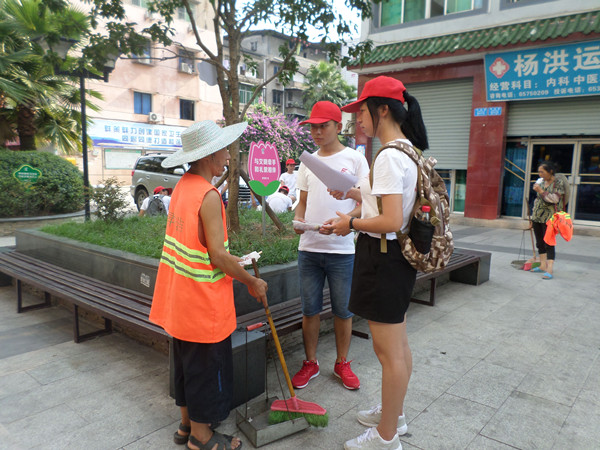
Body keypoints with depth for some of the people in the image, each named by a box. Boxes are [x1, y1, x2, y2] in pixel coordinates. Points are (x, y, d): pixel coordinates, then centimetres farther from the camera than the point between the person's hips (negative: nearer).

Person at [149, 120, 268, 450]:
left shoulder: (183, 186, 6)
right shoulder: (209, 196, -21)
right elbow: (218, 255, -23)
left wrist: (231, 262, 16)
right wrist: (252, 282, -10)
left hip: (181, 297, 9)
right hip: (204, 301, -9)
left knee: (188, 361, 21)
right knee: (207, 365, 8)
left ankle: (187, 424, 38)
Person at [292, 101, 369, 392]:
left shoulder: (354, 159, -1)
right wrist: (298, 221, -4)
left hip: (342, 250, -3)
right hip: (309, 248, 4)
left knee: (343, 310, 8)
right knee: (310, 309, 10)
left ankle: (342, 364, 27)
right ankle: (310, 363, 27)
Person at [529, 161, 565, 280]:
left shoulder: (559, 183, -7)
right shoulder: (542, 181, 13)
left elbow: (555, 199, -19)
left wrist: (541, 191, -19)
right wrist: (533, 217, 19)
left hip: (549, 218, -7)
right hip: (537, 217, 7)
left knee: (549, 243, -10)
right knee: (540, 243, 12)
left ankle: (550, 270, -10)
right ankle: (543, 266, 24)